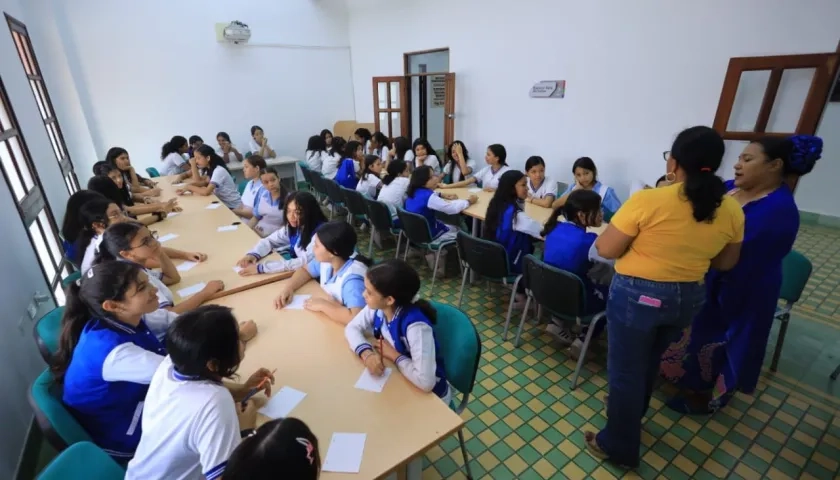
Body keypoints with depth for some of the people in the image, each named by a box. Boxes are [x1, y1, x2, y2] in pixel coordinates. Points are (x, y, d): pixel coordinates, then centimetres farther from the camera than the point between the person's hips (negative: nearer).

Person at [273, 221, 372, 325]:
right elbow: (305, 270, 12)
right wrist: (288, 287, -6)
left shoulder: (353, 278, -31)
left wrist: (323, 305, -30)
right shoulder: (326, 260, -7)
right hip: (327, 321, 7)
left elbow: (356, 318, -43)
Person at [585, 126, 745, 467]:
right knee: (649, 363, 27)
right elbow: (726, 263, 8)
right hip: (688, 298, 6)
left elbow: (605, 250, -16)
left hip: (637, 295, -6)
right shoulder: (731, 209, -4)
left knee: (625, 371, 11)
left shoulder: (648, 201, -22)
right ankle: (631, 420, 50)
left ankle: (619, 446, 29)